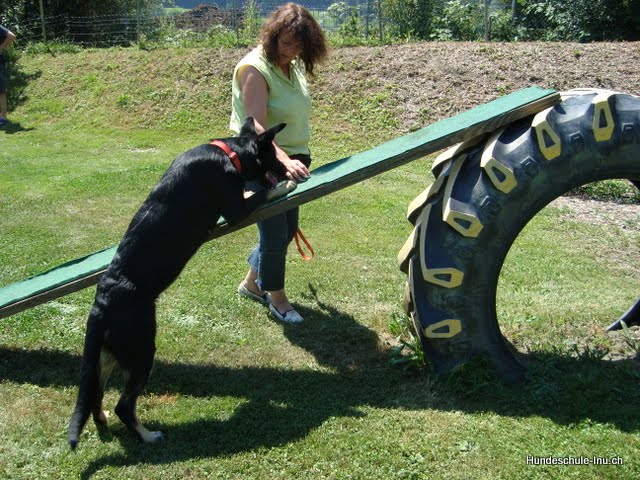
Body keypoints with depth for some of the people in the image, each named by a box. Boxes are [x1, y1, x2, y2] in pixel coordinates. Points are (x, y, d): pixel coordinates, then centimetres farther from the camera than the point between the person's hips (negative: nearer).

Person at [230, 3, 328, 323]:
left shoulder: (294, 67, 6)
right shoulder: (254, 69, -20)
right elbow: (256, 127, -32)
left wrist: (300, 158, 15)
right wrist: (285, 160, -45)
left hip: (291, 160, 9)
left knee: (287, 229, 15)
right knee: (275, 233, 0)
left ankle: (251, 282, 36)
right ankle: (276, 298, 22)